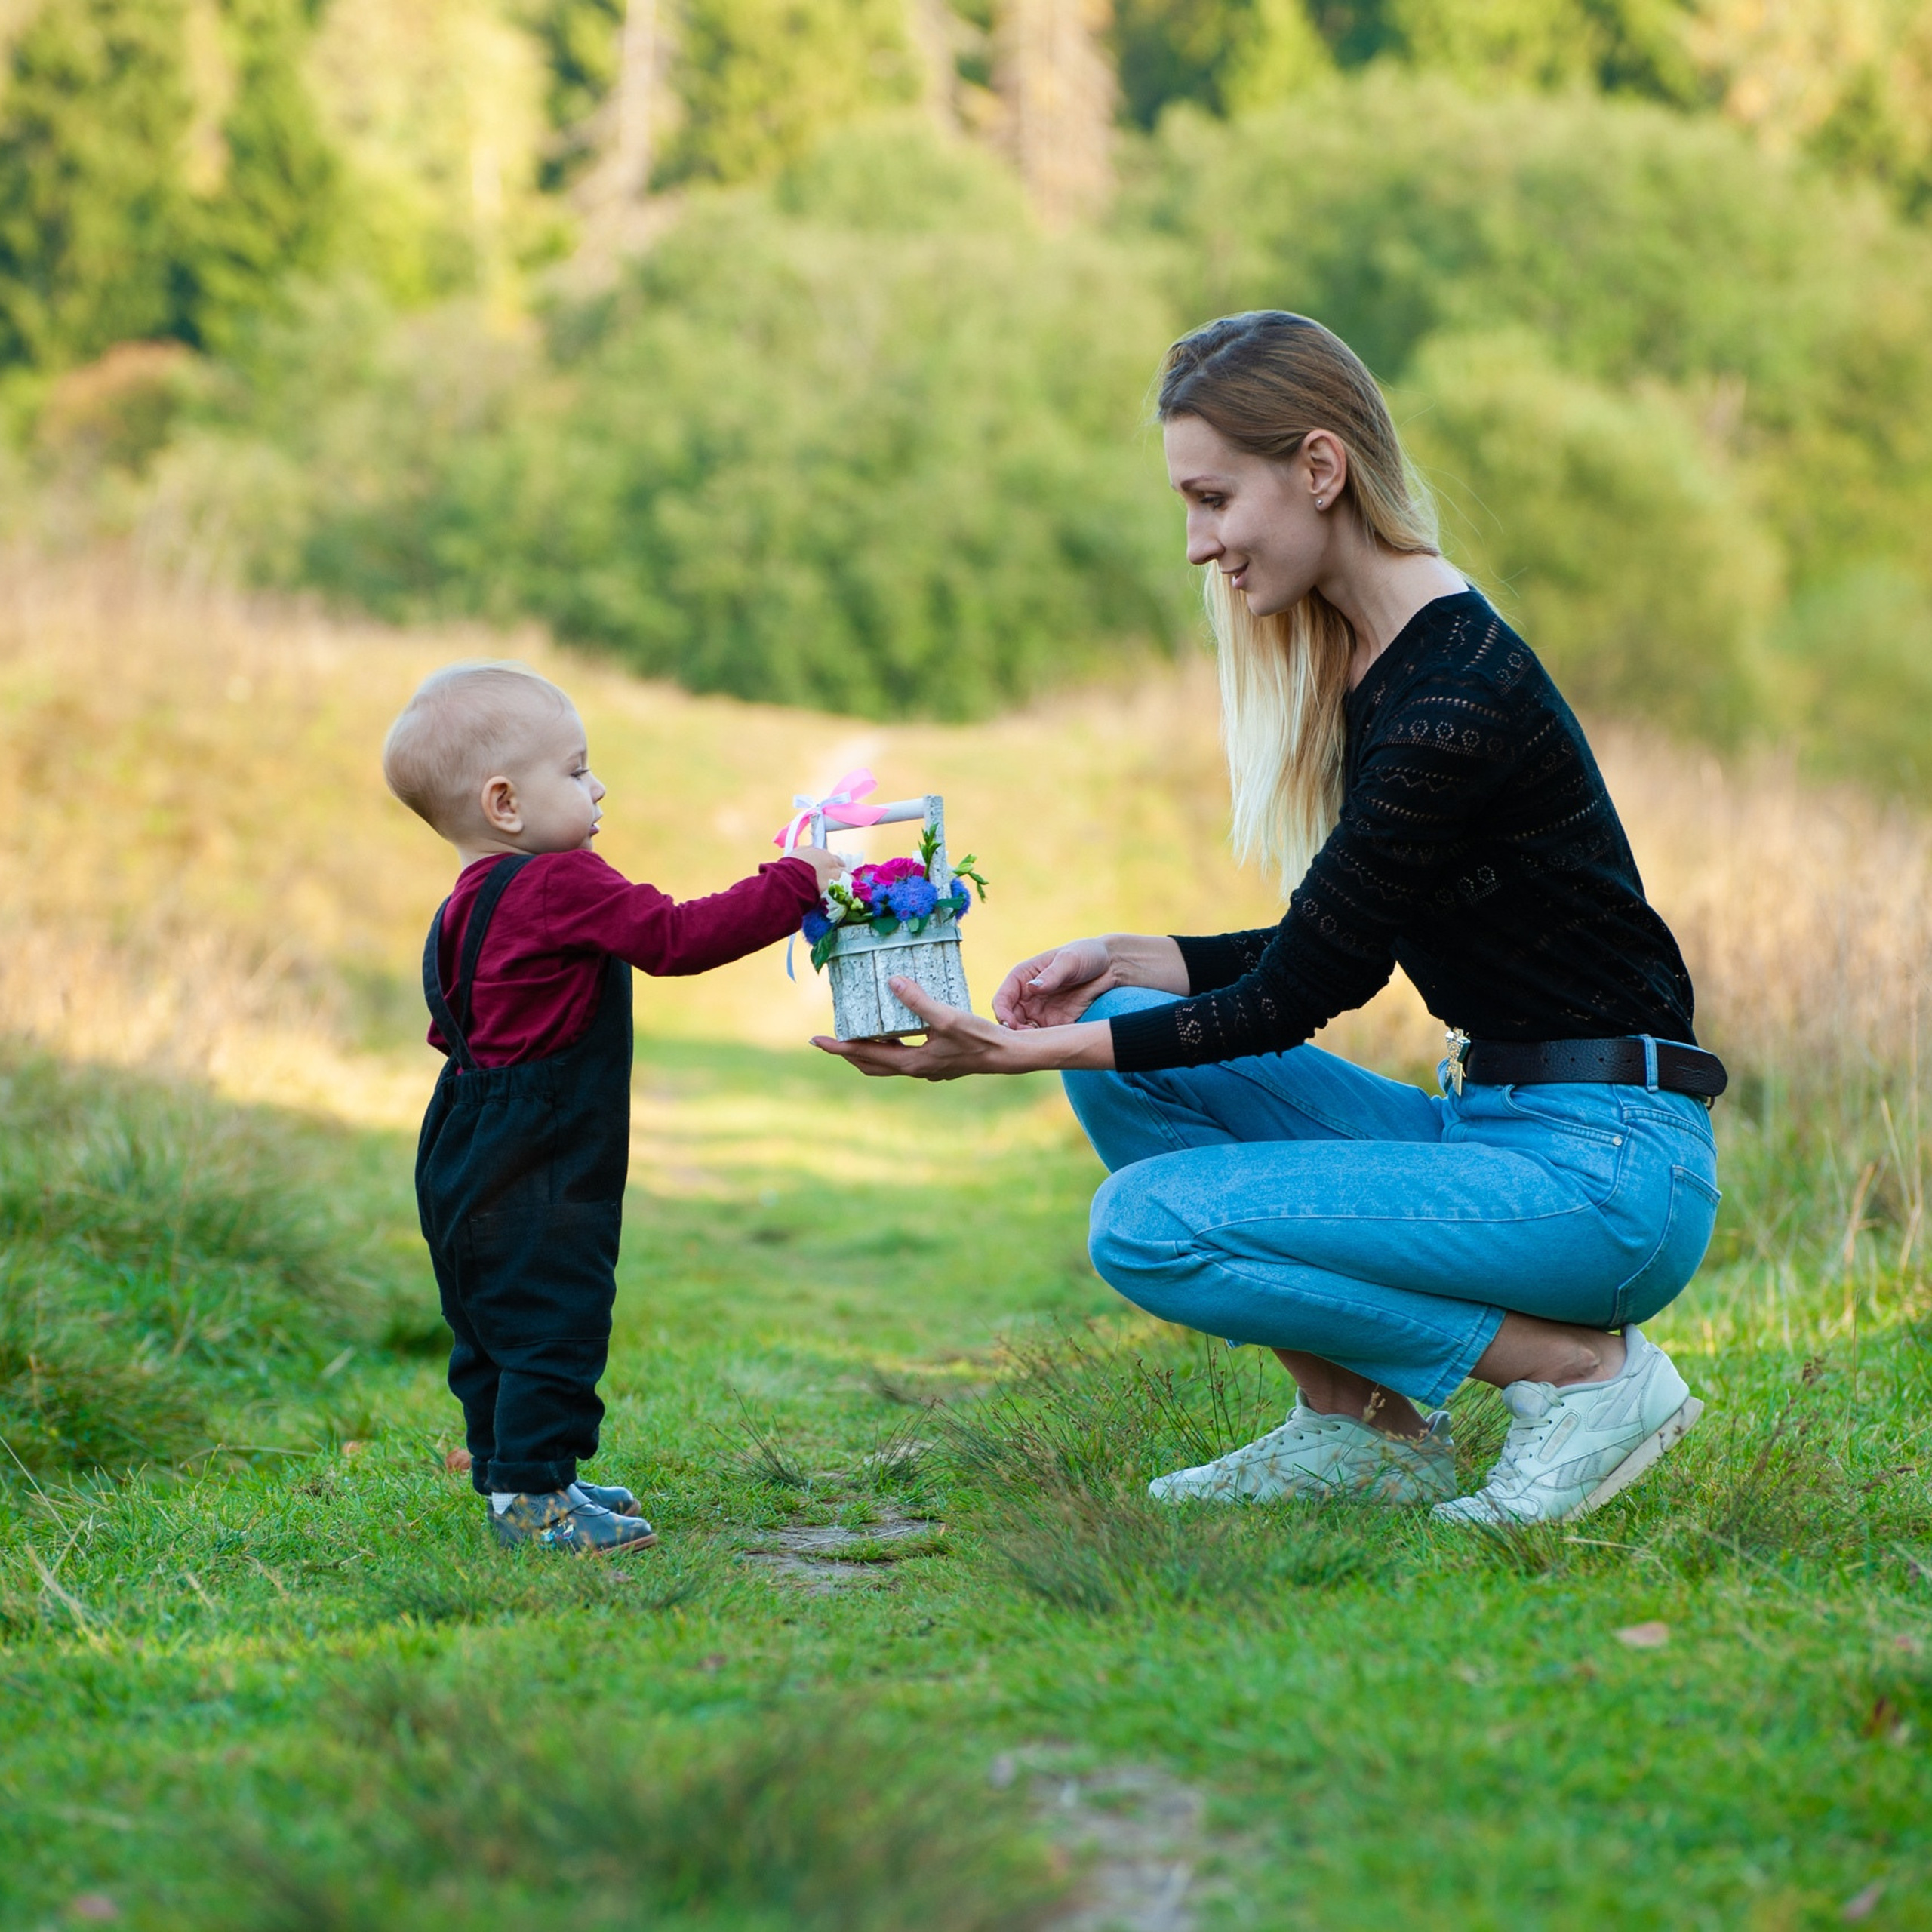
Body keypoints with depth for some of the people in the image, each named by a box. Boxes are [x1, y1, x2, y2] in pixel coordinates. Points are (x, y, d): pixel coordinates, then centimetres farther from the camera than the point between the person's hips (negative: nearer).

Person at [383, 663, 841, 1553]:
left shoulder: (468, 906, 13)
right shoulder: (563, 888, -18)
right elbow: (677, 936, -22)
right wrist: (793, 886, -13)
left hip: (468, 1170, 10)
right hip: (534, 1179, -10)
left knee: (493, 1330, 17)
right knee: (552, 1322, -6)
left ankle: (510, 1472, 27)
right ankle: (530, 1491, -4)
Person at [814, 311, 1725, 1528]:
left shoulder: (1455, 697, -20)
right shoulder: (1366, 661, 9)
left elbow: (1299, 992, -16)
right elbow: (1330, 954, 16)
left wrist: (1026, 1053, -15)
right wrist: (1126, 962, 5)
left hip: (1609, 1168, -9)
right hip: (1488, 1129, 9)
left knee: (1153, 1226, -18)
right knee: (1123, 1041, 4)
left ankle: (1582, 1370, -8)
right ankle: (1358, 1426, 6)